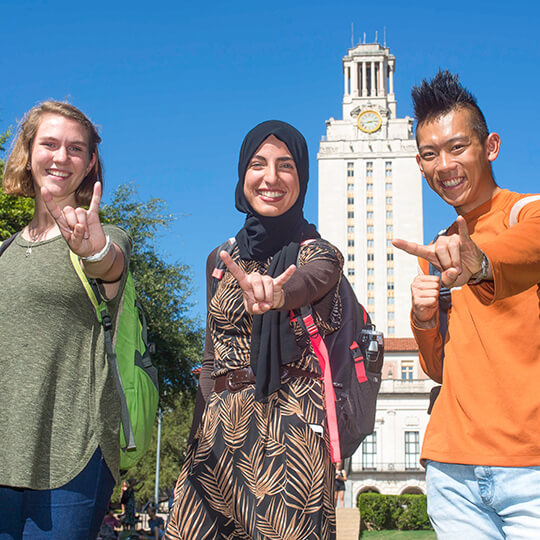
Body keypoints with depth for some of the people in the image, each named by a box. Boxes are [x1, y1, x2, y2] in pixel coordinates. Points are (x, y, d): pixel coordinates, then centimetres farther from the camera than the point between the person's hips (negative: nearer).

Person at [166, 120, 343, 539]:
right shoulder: (220, 260, 13)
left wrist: (272, 293, -47)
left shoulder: (320, 255, 0)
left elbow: (303, 284, -25)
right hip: (221, 425, 4)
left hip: (290, 426, -4)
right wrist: (200, 434, 11)